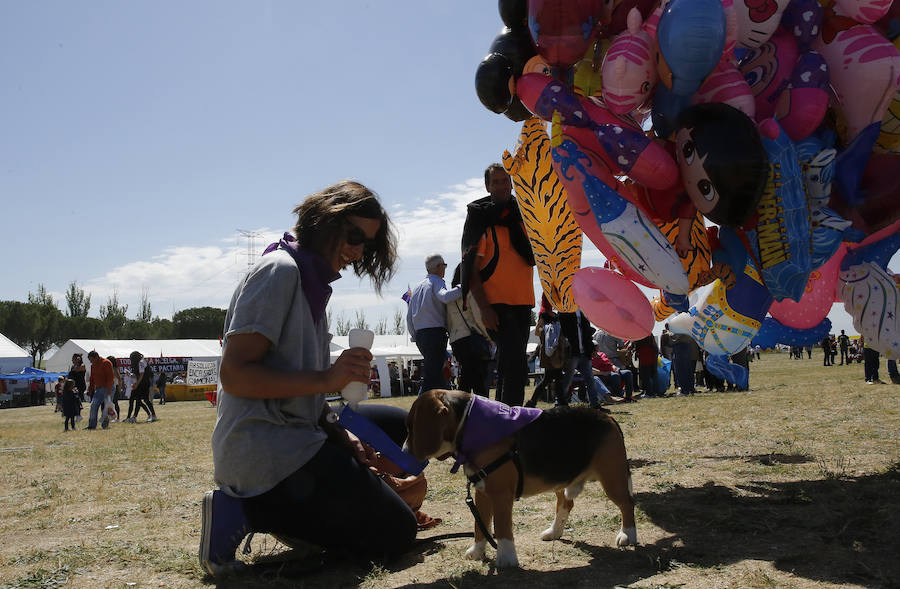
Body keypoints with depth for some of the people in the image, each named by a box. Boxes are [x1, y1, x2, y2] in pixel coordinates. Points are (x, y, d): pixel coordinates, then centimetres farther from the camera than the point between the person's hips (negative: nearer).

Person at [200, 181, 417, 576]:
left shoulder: (311, 280, 17)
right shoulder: (280, 269, -12)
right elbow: (234, 375, -19)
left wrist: (339, 435, 1)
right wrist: (326, 378, -26)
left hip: (296, 435, 10)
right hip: (263, 449, -10)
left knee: (397, 424, 21)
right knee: (396, 533, -6)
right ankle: (248, 513, -6)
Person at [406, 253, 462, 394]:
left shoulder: (417, 287, 22)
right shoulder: (437, 282, -1)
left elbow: (409, 316, 20)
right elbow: (444, 297, -25)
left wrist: (414, 337, 24)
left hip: (419, 334, 8)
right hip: (435, 332, -8)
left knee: (439, 376, 13)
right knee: (430, 378, -11)